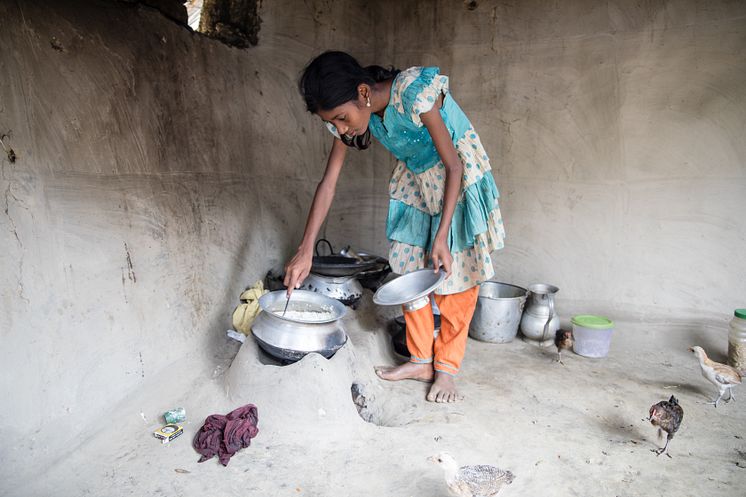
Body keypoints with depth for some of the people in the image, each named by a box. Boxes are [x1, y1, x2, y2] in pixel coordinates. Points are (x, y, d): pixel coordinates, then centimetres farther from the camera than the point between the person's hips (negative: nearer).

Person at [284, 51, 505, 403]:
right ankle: (421, 361, 15)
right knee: (410, 269, 3)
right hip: (416, 179, 6)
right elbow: (328, 182, -12)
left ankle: (446, 368, 9)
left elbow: (454, 165, -25)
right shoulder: (351, 112, -14)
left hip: (460, 176, -5)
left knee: (456, 273, -4)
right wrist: (305, 251, -15)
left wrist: (442, 236, -27)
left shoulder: (414, 92, -32)